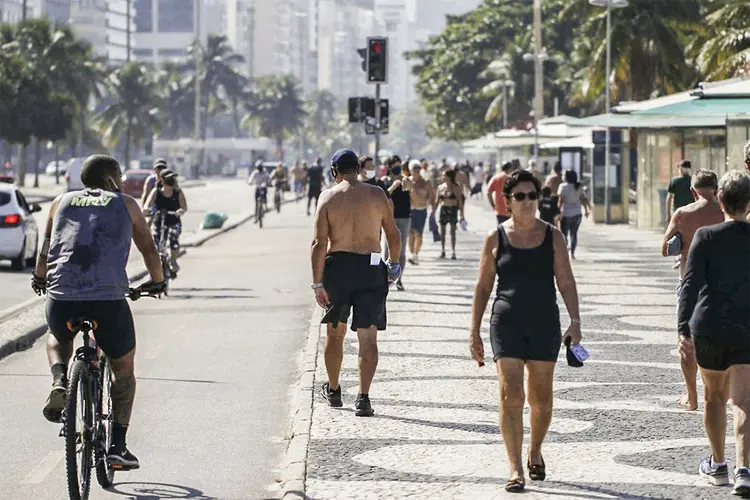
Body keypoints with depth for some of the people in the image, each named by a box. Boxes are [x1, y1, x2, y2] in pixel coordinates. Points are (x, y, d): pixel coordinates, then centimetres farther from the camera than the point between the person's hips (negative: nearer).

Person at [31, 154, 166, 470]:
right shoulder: (125, 205, 17)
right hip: (109, 298, -2)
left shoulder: (62, 202, 21)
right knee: (123, 368, 20)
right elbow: (149, 251, 23)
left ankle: (59, 383, 6)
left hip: (61, 298, 2)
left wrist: (39, 278, 49)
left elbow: (45, 250, 30)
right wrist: (157, 282, 42)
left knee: (57, 338, 37)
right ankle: (117, 445, 11)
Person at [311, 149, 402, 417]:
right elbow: (393, 235, 3)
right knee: (368, 336, 1)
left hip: (337, 267, 0)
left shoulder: (328, 197, -3)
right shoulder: (376, 195, -1)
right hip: (370, 269, 0)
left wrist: (317, 283, -8)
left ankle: (333, 390, 31)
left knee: (335, 332, 18)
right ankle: (363, 398, -10)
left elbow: (320, 244, -9)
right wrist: (394, 263, 22)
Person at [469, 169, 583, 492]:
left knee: (541, 398, 9)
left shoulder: (552, 237, 5)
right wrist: (474, 332, 4)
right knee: (510, 395, -12)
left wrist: (575, 321, -9)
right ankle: (516, 469, -11)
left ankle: (535, 451, 35)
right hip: (507, 323, -1)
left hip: (545, 324, 1)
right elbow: (483, 287, 8)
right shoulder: (496, 238, 4)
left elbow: (566, 282, 3)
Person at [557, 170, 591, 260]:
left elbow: (561, 200, -15)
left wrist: (559, 211, -13)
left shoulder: (563, 186, -10)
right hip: (577, 213, 5)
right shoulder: (579, 187, 5)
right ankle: (572, 253, 4)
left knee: (564, 234, 2)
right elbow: (583, 199, 8)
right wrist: (586, 210, 17)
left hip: (566, 213, -5)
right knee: (574, 234, 9)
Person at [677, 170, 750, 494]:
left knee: (714, 396, 18)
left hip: (709, 327, 0)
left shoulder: (706, 237, -4)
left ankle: (718, 464, 31)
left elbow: (690, 285, -10)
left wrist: (683, 330, -11)